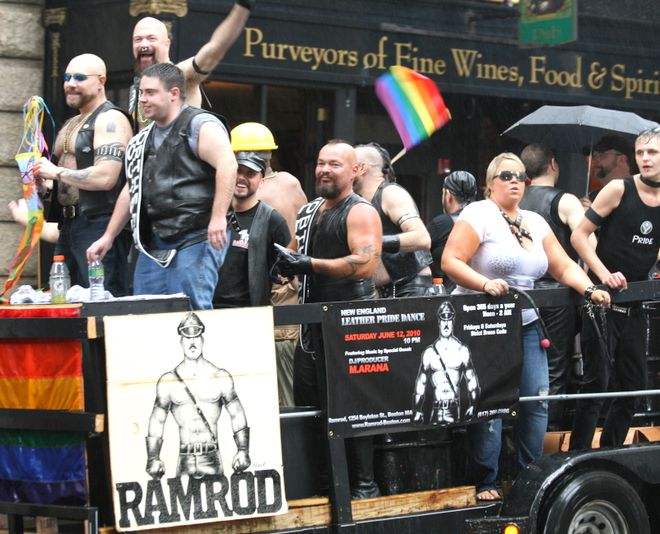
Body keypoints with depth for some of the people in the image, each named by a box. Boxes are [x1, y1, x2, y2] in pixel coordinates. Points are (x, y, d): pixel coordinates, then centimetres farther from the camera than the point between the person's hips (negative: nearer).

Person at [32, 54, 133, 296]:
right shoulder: (72, 124, 21)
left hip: (99, 224, -10)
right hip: (69, 225, 10)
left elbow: (105, 177, -22)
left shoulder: (110, 119, -10)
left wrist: (56, 172, -12)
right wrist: (41, 179, 10)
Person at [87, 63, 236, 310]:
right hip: (153, 247, 8)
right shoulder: (142, 140, 20)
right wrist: (108, 236, 22)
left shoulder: (200, 126, -6)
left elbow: (227, 165, -19)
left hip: (195, 241, -8)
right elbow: (131, 190, 26)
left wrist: (218, 218, -27)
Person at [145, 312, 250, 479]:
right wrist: (153, 459, 1)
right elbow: (157, 421, 8)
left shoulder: (220, 377, 6)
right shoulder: (168, 381, 6)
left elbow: (237, 415, 9)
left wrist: (243, 451, 0)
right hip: (185, 460, 0)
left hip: (213, 459, 0)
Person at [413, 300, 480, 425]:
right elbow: (420, 385, 8)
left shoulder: (462, 351, 4)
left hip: (456, 412, -1)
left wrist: (472, 408, -7)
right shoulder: (429, 352, 6)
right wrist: (417, 413, 1)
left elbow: (472, 383, 4)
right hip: (436, 412, 1)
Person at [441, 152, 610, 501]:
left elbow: (564, 267, 14)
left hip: (526, 325, 6)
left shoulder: (535, 223, 15)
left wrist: (590, 289, -4)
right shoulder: (479, 215, -6)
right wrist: (485, 284, -29)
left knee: (538, 400, 0)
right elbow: (450, 261, -15)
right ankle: (484, 482, 2)